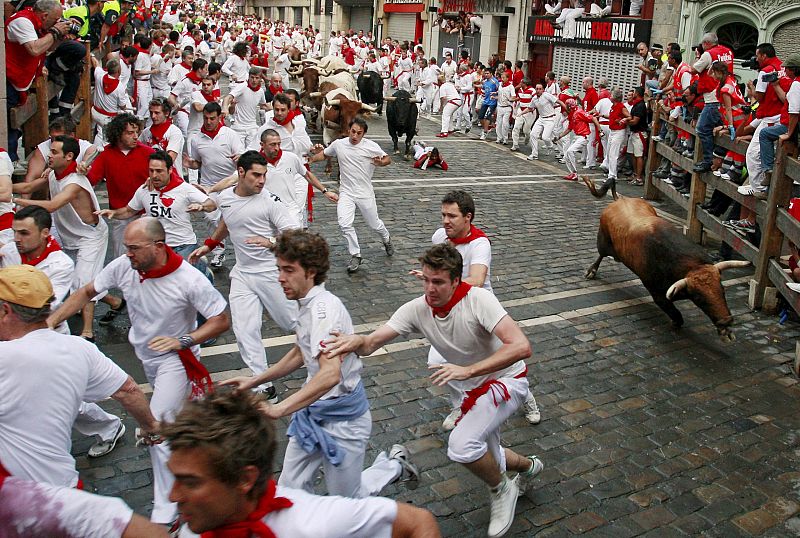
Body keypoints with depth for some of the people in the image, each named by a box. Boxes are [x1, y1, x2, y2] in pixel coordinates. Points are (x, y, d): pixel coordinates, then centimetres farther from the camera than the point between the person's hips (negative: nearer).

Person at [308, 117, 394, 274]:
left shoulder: (371, 146, -10)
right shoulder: (338, 144, -2)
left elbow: (388, 159, 1)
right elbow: (324, 154, 17)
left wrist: (381, 162, -20)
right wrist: (313, 158, 0)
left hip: (365, 193, -1)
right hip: (346, 192, 1)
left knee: (375, 225, 12)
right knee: (345, 224, -18)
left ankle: (386, 240, 47)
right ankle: (355, 255, 1)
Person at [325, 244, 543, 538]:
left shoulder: (477, 299, -30)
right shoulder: (417, 309, -15)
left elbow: (521, 347, -39)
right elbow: (373, 341, -23)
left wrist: (467, 370, -46)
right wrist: (356, 341, -48)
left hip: (507, 379, -6)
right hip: (475, 389, 7)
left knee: (461, 445, -28)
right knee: (485, 461, 20)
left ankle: (502, 490, 3)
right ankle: (528, 466, 54)